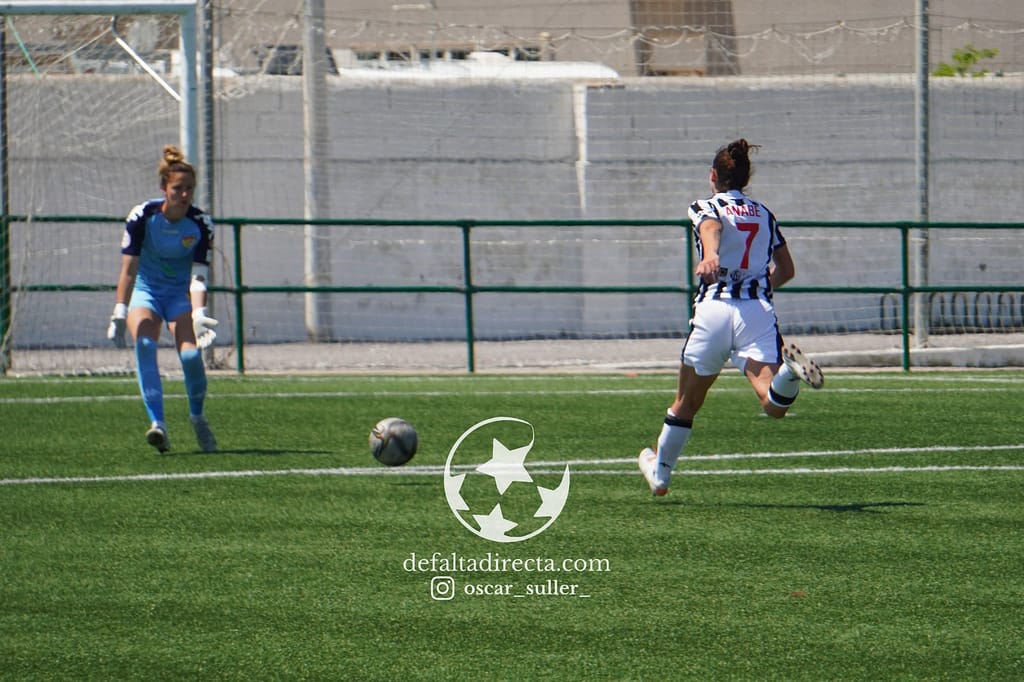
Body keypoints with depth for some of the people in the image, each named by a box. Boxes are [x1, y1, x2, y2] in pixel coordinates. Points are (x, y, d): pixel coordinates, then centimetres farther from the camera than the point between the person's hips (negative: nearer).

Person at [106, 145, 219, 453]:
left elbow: (199, 276, -19)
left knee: (191, 354, -19)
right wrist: (119, 315, -26)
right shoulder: (142, 217, -18)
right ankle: (157, 423, -35)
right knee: (144, 344, -27)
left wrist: (199, 315, -35)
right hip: (145, 290, 0)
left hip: (181, 293, 1)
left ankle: (198, 418, 9)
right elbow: (128, 270, -19)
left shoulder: (201, 224, -15)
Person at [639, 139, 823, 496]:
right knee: (775, 406, -16)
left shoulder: (706, 208, 9)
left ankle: (659, 473, 30)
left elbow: (711, 227, -16)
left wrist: (709, 256, -37)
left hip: (715, 308, -2)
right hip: (759, 310, 2)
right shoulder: (764, 214, 21)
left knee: (686, 403, 17)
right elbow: (786, 269, 25)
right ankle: (788, 369, -46)